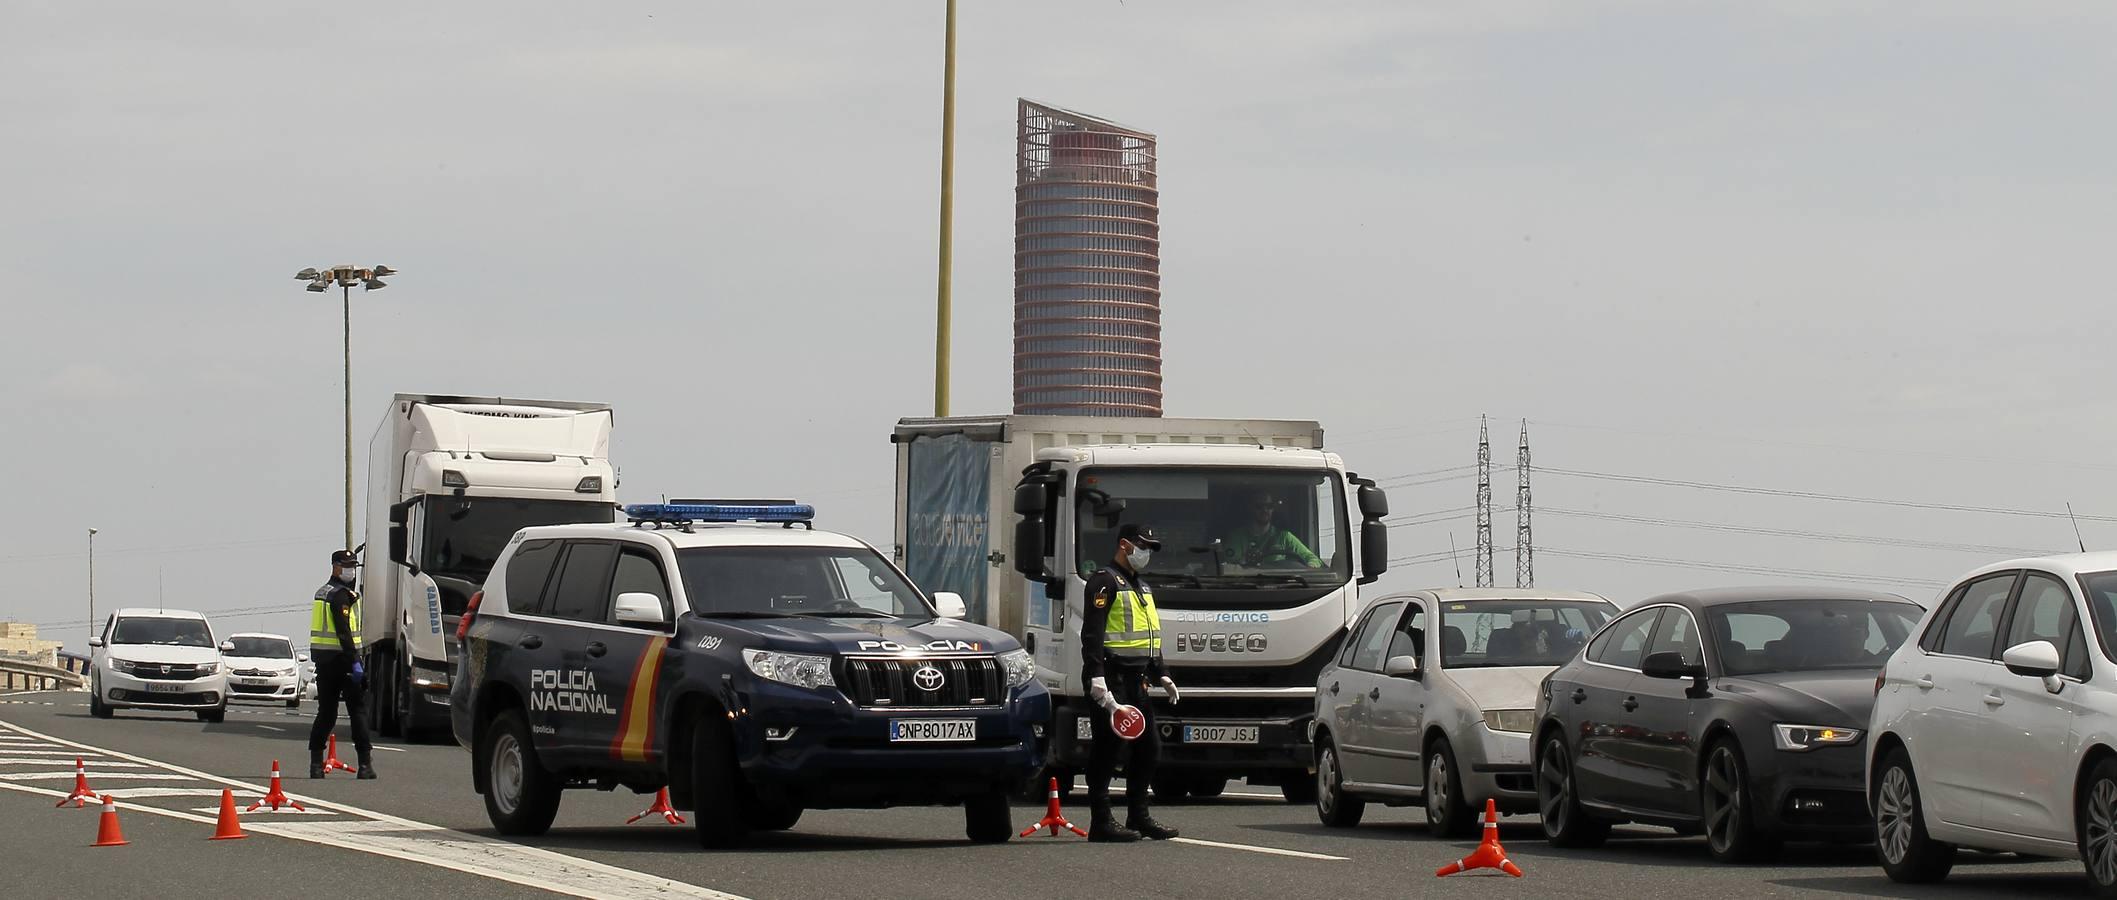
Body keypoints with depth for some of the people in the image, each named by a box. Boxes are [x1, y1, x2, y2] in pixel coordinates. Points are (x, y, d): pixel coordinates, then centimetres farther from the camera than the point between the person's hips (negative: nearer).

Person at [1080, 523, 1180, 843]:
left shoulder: (1141, 586, 22)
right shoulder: (1105, 583, -8)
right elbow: (1092, 635, -17)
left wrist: (1162, 675, 21)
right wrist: (1097, 681, -25)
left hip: (1137, 679, 9)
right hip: (1113, 678, -9)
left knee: (1149, 748, 9)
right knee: (1107, 749, -7)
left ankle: (1138, 817, 18)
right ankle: (1101, 822, -4)